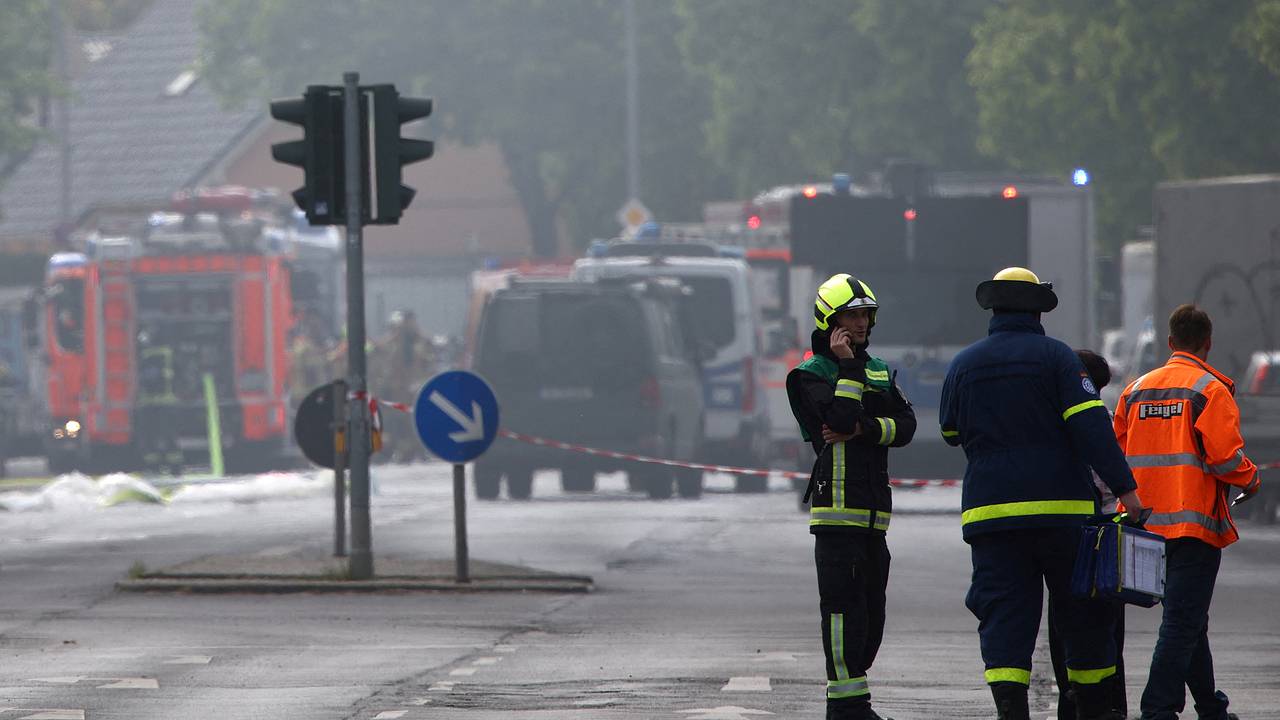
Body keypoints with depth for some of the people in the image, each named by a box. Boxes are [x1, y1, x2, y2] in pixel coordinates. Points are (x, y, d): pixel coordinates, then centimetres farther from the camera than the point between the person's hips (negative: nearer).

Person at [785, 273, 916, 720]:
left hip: (873, 510, 7)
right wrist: (847, 367, -13)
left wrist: (862, 429, -12)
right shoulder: (809, 375, -3)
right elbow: (840, 417, -20)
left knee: (871, 610, 10)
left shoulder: (879, 372, 19)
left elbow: (905, 426, 5)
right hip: (836, 504, -7)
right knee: (844, 604, -11)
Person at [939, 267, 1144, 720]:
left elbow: (951, 432, 19)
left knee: (1004, 614, 0)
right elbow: (1091, 426, -13)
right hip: (1061, 508, -2)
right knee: (1082, 611, 10)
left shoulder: (963, 365, 7)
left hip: (989, 510, 2)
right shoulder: (1055, 356, -4)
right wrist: (1123, 486, -15)